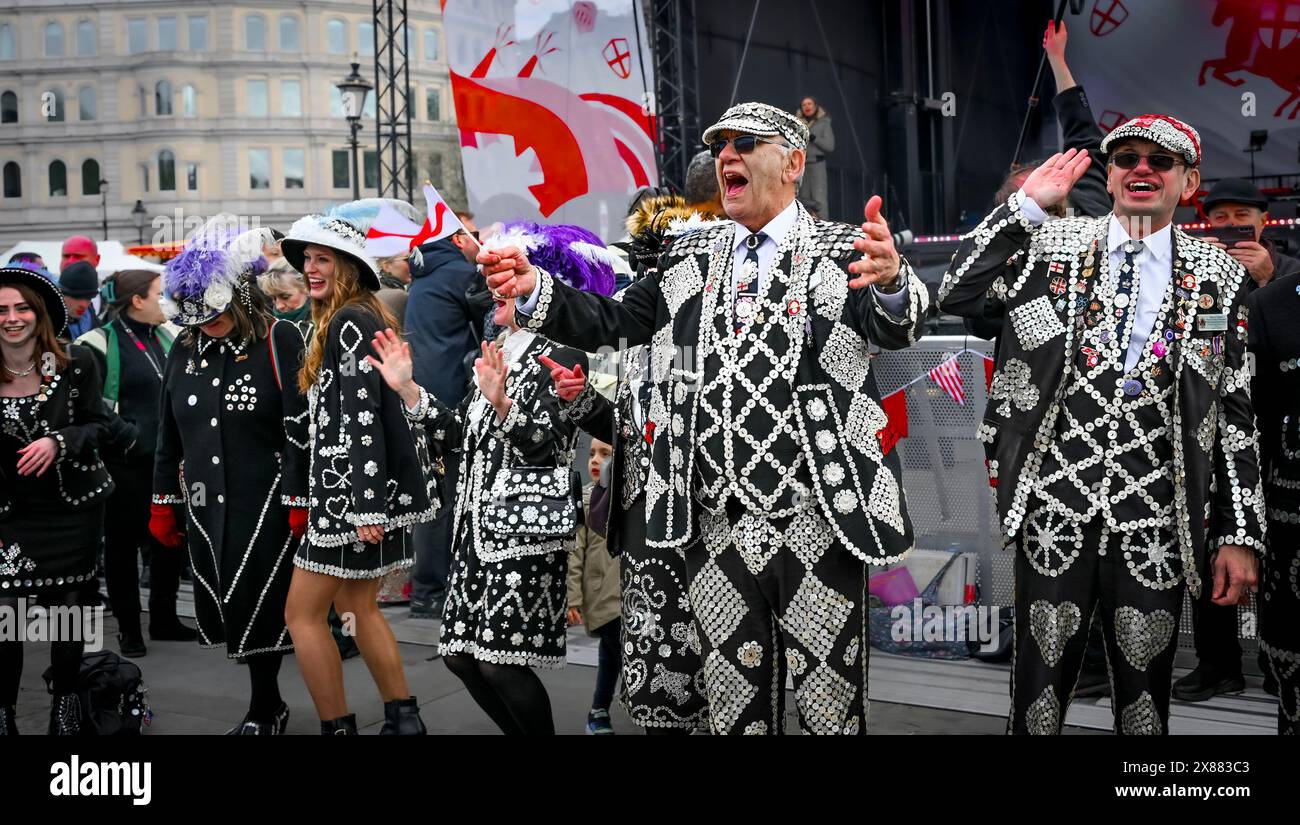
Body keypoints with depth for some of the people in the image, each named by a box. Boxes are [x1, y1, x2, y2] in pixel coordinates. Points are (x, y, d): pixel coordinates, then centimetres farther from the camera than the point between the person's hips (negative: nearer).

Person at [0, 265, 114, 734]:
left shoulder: (75, 363, -6)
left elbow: (98, 426, -1)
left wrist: (58, 442, -17)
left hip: (73, 507, 0)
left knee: (68, 607, 8)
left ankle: (65, 705, 26)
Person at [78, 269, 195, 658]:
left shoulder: (168, 336, 10)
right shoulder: (101, 343, -9)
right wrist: (119, 434, -14)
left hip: (167, 460, 6)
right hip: (126, 463, -6)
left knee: (169, 539, 11)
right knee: (124, 542, 3)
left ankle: (164, 618, 24)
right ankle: (128, 626, 14)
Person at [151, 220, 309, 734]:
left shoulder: (278, 340, -9)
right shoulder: (185, 348, 8)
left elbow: (301, 430, -11)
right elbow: (168, 435, 15)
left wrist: (300, 502, -14)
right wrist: (164, 505, 15)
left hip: (264, 503, -6)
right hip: (205, 504, 6)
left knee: (258, 609, -1)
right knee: (225, 609, 8)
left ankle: (264, 710, 15)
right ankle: (267, 705, 23)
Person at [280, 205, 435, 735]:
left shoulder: (350, 323, -14)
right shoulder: (360, 319, 17)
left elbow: (362, 417, -20)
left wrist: (365, 505, -23)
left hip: (356, 491, -10)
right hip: (363, 490, 10)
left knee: (303, 612, -4)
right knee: (356, 604, 16)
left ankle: (338, 729, 0)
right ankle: (403, 718, 21)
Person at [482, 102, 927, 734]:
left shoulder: (844, 250, -3)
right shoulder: (690, 259, 13)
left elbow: (893, 329, -21)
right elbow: (610, 323, 9)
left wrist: (891, 281, -45)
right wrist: (534, 289, -10)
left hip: (818, 524, -4)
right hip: (715, 529, 4)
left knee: (829, 706, 5)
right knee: (731, 706, 15)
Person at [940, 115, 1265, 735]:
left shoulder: (1218, 278, 5)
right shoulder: (1054, 245, 5)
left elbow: (1235, 414, 5)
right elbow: (956, 297, -5)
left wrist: (1239, 536, 1)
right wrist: (1026, 205, -7)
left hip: (1157, 520, 1)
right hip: (1057, 504, -1)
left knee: (1145, 691, 7)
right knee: (1040, 680, 5)